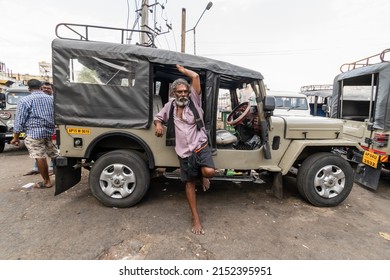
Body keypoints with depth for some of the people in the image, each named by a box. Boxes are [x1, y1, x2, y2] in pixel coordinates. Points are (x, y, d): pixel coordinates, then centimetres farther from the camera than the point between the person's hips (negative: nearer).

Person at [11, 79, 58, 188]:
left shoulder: (25, 100, -4)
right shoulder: (51, 99, 11)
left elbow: (19, 120, -6)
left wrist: (16, 137, 1)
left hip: (34, 132, -5)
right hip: (50, 131, 6)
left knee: (40, 157, -2)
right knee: (54, 156, 12)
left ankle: (47, 181, 3)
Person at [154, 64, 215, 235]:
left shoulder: (194, 101, 0)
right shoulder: (169, 106, 8)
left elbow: (195, 77, -7)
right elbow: (158, 117, 23)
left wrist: (182, 69, 9)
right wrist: (158, 125, 0)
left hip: (200, 146, -2)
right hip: (184, 152, 2)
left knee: (209, 172, -28)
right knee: (189, 183, 7)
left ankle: (203, 175, 13)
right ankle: (195, 218, 20)